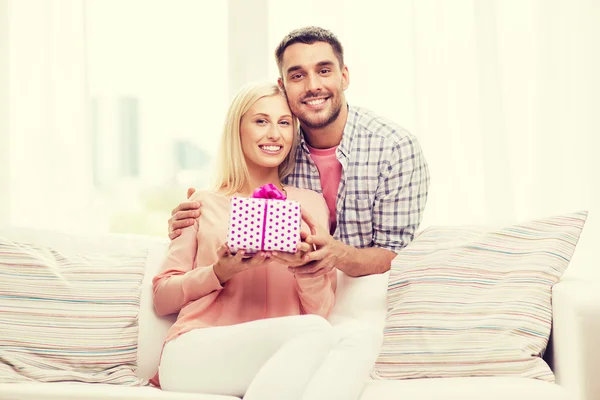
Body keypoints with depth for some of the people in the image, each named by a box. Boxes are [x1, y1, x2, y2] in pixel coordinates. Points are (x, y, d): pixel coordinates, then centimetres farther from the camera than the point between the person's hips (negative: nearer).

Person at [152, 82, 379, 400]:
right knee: (314, 331, -33)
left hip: (282, 359, 2)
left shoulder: (311, 204, 17)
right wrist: (220, 272, -7)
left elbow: (321, 310, 11)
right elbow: (162, 299, 10)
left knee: (359, 341, -32)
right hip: (195, 355, -2)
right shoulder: (204, 204, 14)